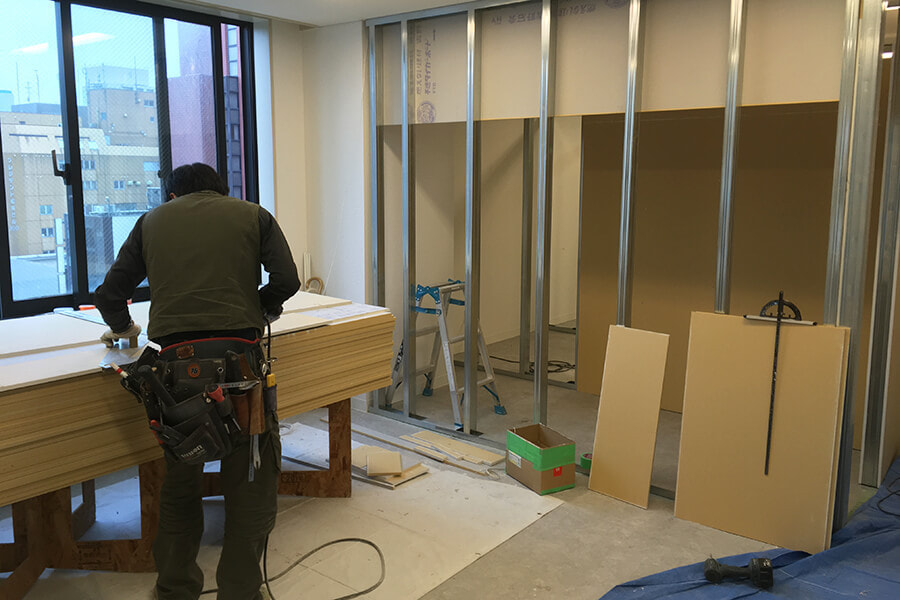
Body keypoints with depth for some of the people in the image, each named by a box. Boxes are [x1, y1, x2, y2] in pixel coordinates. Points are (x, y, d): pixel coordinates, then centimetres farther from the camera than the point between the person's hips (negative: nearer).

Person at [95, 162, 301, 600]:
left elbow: (109, 294, 18)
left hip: (176, 362, 2)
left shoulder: (151, 221, 20)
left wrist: (122, 327, 39)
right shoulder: (253, 215, 15)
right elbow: (286, 280, 4)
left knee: (179, 482, 18)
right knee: (251, 483, 9)